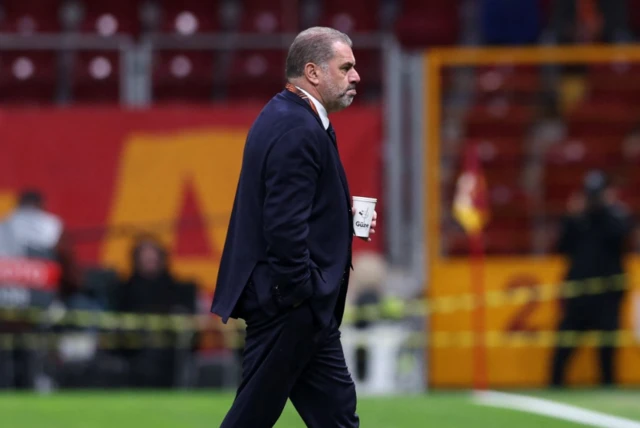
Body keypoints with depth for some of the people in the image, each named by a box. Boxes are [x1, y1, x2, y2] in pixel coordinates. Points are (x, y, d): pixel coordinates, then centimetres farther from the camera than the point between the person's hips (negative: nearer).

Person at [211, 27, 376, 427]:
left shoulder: (284, 116, 14)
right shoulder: (299, 131, -19)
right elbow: (284, 226, -25)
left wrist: (343, 215, 9)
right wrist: (302, 296, -20)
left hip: (293, 303, 11)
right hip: (290, 304, -11)